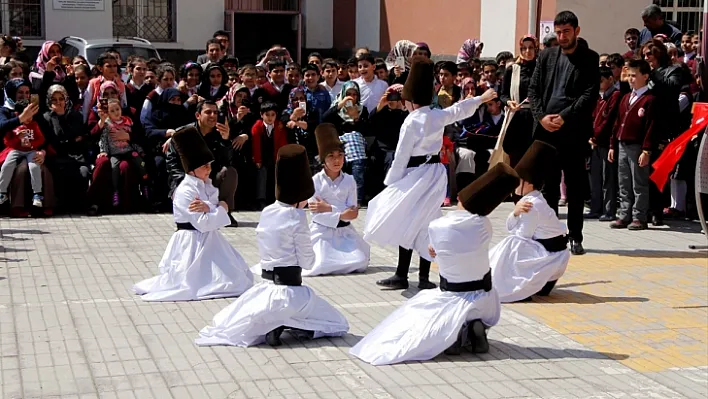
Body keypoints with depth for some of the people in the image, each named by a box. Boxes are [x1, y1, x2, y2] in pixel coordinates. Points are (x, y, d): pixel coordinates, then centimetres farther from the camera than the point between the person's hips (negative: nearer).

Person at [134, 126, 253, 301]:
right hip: (192, 244, -9)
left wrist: (207, 208, -23)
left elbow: (222, 208, -2)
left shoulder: (206, 185, 7)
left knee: (236, 279, 14)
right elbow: (203, 223, -24)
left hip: (209, 241, 9)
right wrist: (220, 208, -12)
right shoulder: (185, 191, -20)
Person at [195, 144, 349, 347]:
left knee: (230, 328, 29)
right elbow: (307, 262, -8)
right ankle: (288, 323, -9)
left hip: (265, 289, 6)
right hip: (290, 291, -6)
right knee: (338, 324, 9)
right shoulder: (296, 216, -13)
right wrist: (310, 254, 10)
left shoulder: (265, 213, 5)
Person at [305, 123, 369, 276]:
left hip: (344, 231, 3)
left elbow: (353, 213, -8)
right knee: (322, 265, -23)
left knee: (360, 263, -15)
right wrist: (341, 215, -18)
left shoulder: (349, 181, 0)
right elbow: (317, 215, -13)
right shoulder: (315, 181, -7)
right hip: (322, 231, -3)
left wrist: (329, 208, -16)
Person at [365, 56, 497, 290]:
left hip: (416, 175, -7)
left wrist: (391, 183, -4)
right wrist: (482, 98, 41)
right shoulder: (439, 116, 4)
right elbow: (460, 109, 23)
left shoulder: (411, 123, -14)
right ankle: (424, 277, 10)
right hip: (436, 172, 7)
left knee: (406, 225, -2)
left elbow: (401, 157, -12)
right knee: (426, 225, 9)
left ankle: (402, 276, 0)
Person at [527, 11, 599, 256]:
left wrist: (564, 117, -15)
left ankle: (575, 237, 9)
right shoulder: (546, 56, 12)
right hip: (545, 129, 3)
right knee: (548, 184, 7)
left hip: (574, 132, -3)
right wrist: (541, 116, -7)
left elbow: (590, 94, -7)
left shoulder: (590, 59, 1)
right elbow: (533, 89, 9)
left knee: (575, 186, 2)